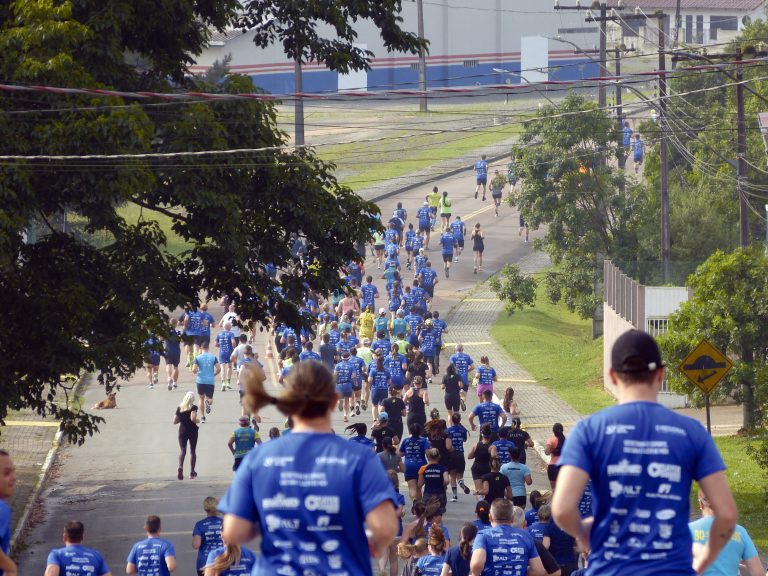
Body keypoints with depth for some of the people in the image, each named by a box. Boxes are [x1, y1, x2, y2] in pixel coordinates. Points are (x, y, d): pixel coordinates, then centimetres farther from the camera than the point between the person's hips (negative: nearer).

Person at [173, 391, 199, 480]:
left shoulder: (179, 408, 5)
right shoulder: (193, 407, -7)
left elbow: (175, 421, 6)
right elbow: (193, 418, -22)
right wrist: (197, 420, -1)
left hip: (182, 430, 2)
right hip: (192, 431, -2)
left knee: (182, 450, -5)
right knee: (192, 451, 11)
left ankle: (180, 467, -32)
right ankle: (192, 472, 13)